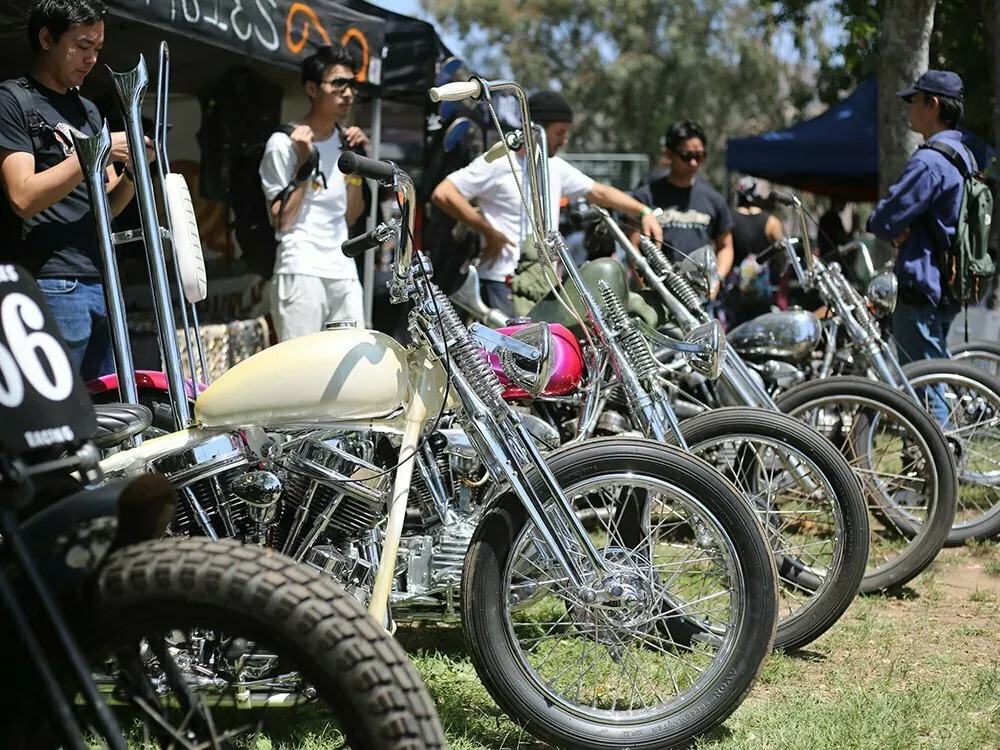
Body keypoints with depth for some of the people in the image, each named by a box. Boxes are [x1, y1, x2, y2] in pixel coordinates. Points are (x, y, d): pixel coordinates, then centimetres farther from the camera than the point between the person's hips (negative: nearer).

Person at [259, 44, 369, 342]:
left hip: (344, 271, 7)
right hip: (301, 269, -7)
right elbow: (282, 221, -11)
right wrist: (304, 162, -13)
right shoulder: (284, 143, -5)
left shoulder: (345, 142, 14)